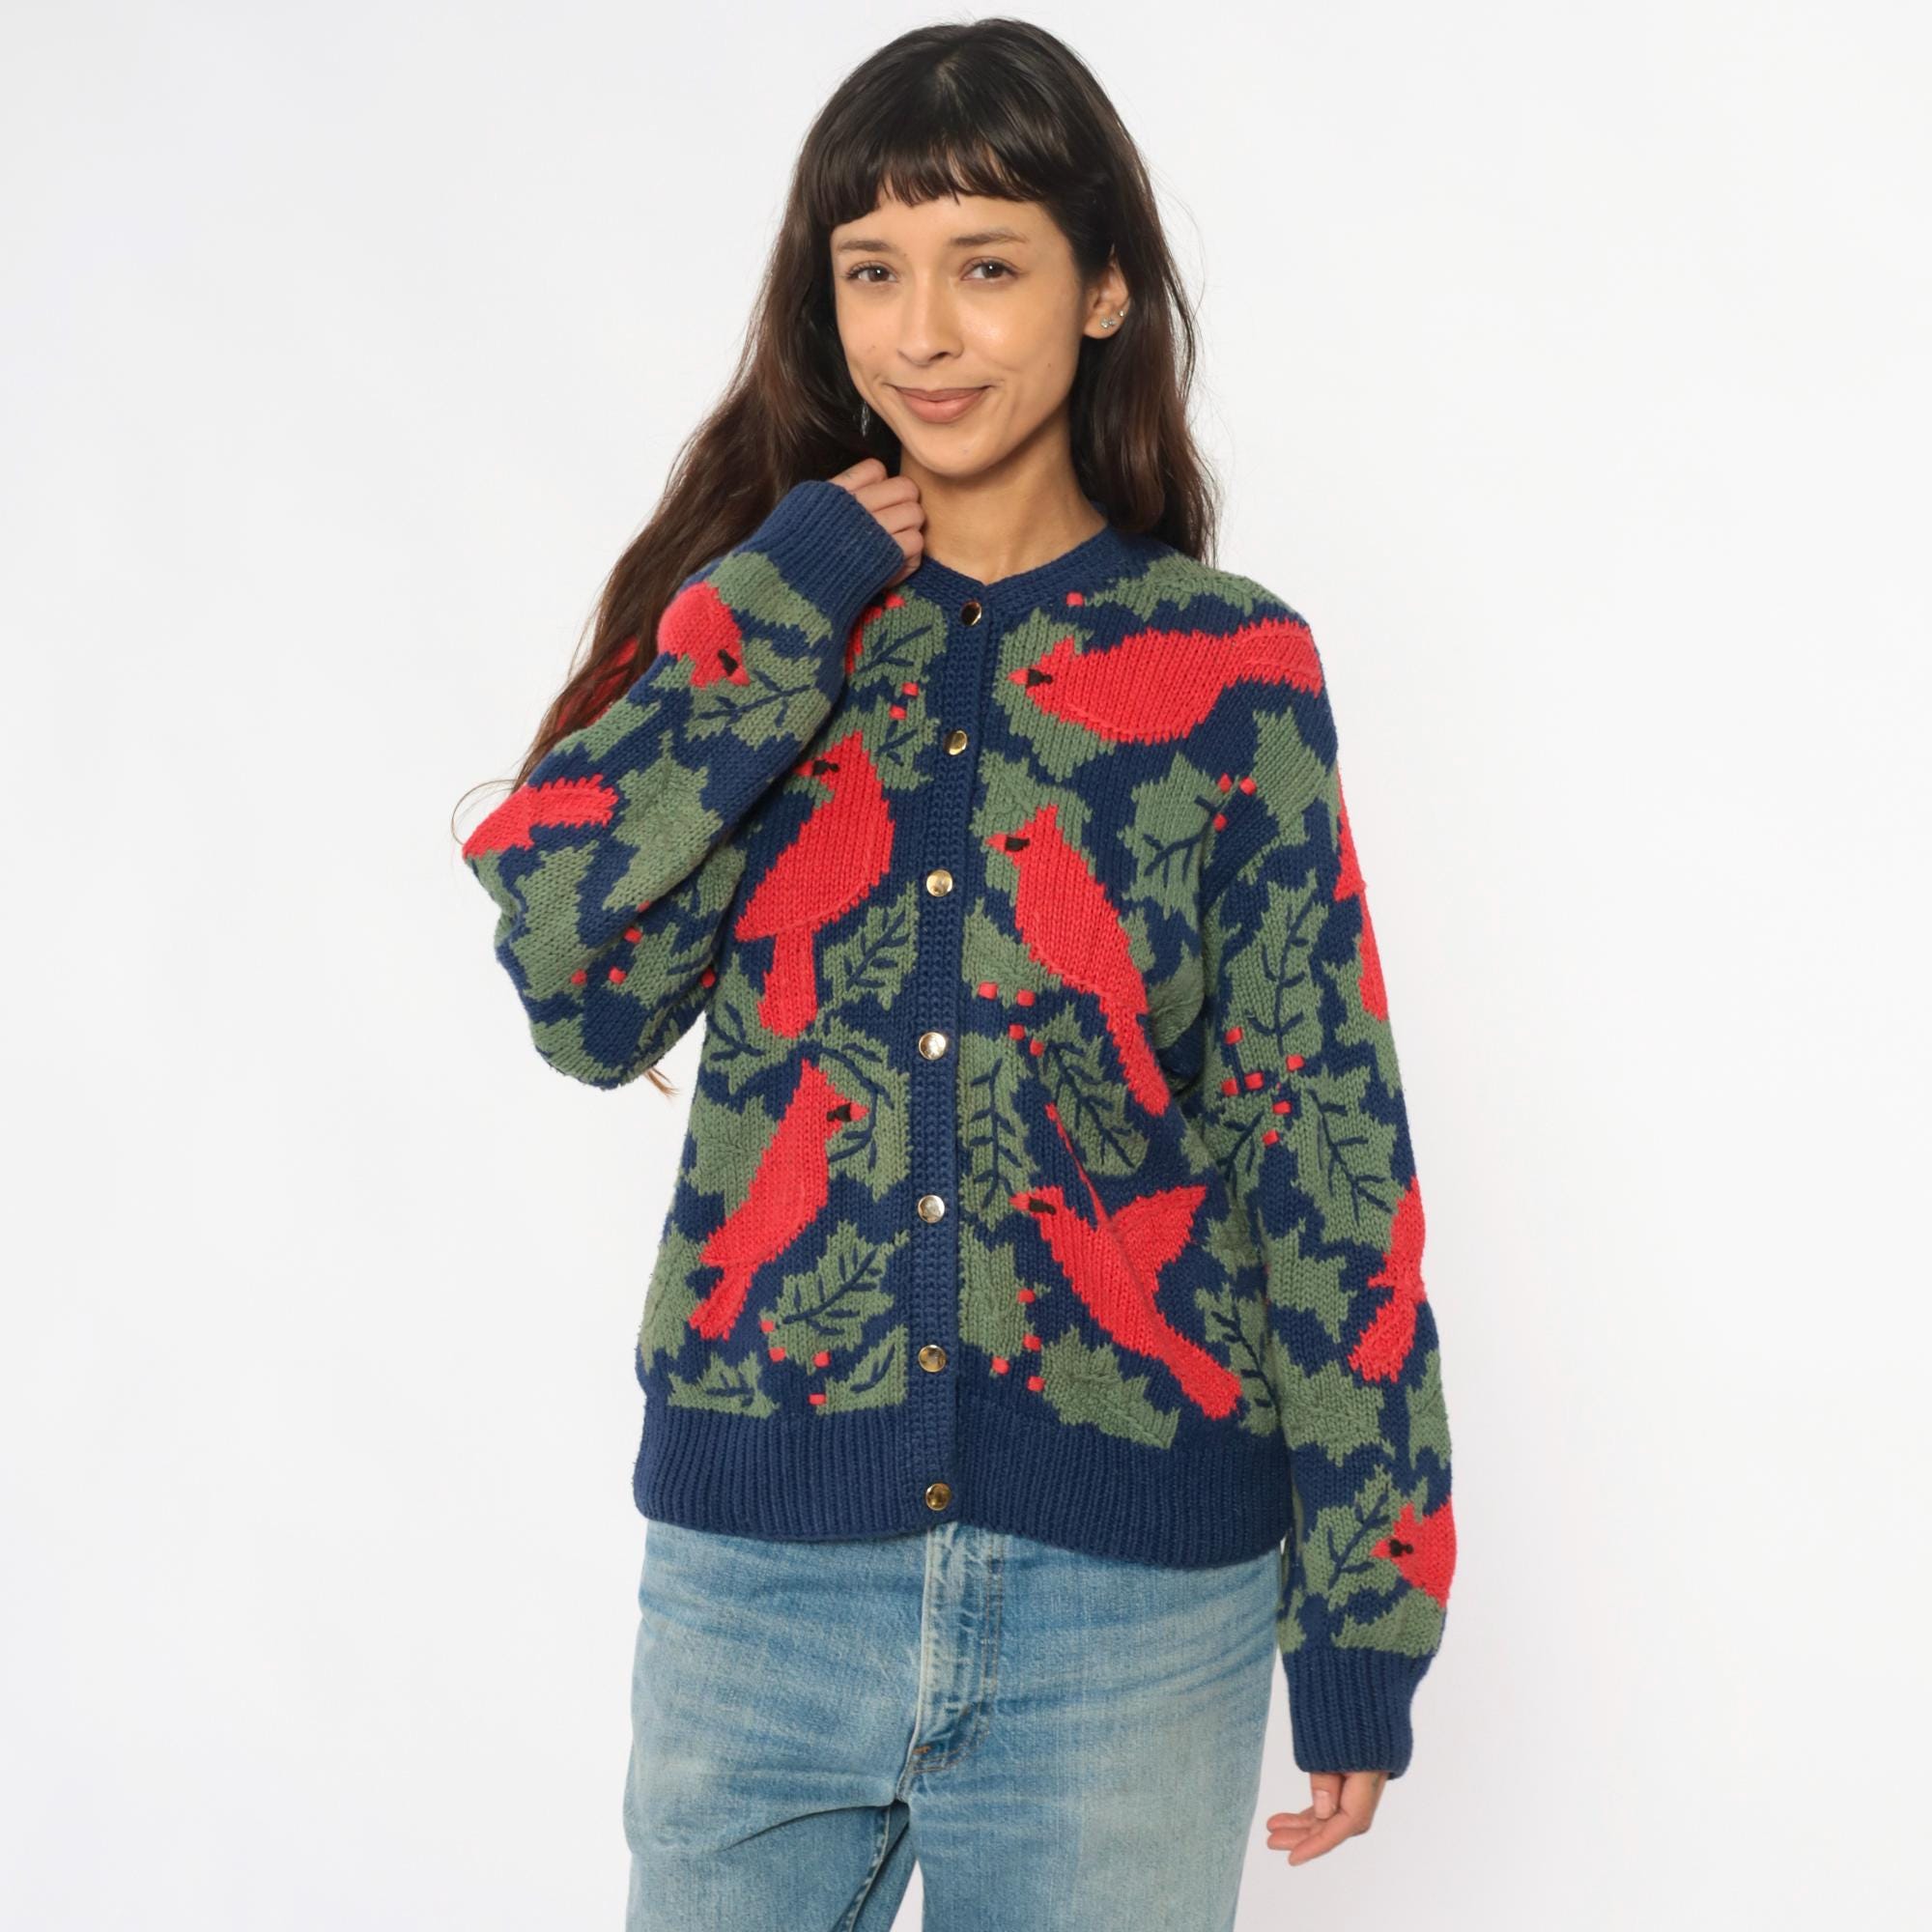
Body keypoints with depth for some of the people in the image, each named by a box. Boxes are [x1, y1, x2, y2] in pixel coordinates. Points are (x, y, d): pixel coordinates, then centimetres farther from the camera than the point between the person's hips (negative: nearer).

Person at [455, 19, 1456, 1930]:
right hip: (760, 1558, 2)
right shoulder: (753, 618, 5)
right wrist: (786, 611, -12)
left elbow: (1325, 1139, -1)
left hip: (1128, 1592, -1)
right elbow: (579, 986, -9)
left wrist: (1363, 1616, -2)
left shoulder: (1229, 667, -1)